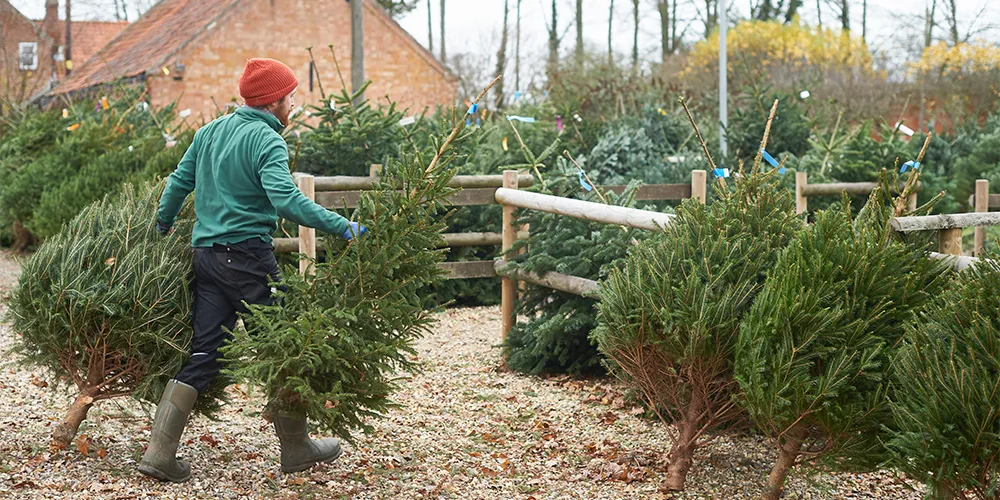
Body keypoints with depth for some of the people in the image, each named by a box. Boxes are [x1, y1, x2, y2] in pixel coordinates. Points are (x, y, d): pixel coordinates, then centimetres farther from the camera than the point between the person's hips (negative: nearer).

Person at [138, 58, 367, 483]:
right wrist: (342, 227, -26)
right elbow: (286, 201, -25)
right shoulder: (267, 142, -11)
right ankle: (296, 448, 15)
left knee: (203, 355, 8)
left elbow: (178, 184, 19)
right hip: (248, 257, -7)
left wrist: (162, 227, 35)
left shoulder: (209, 132, 13)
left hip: (206, 256, 7)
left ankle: (159, 452, 3)